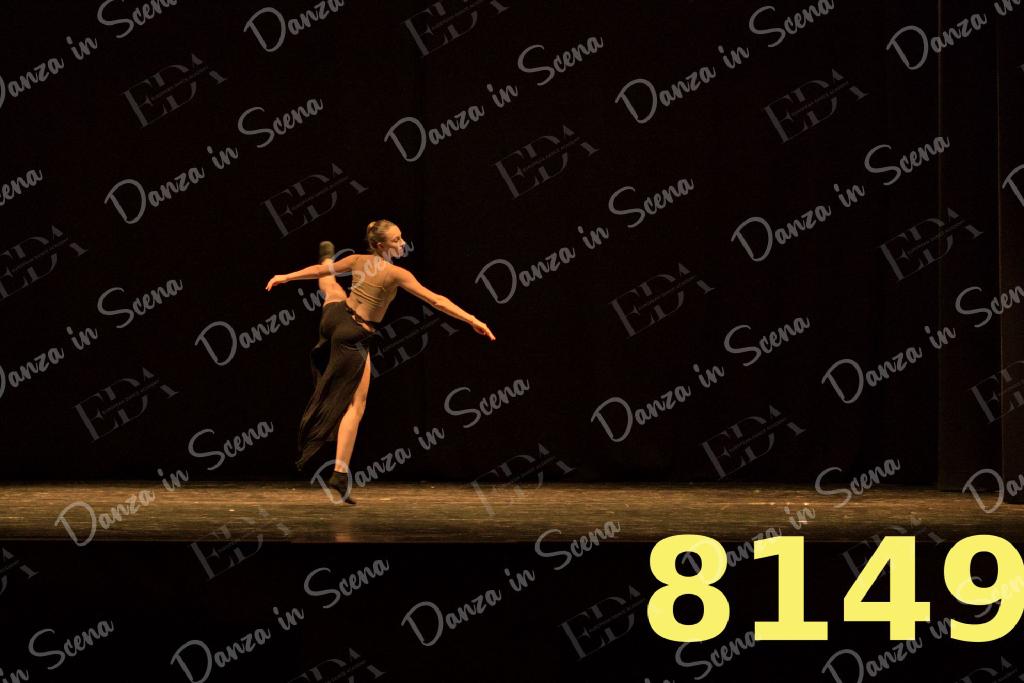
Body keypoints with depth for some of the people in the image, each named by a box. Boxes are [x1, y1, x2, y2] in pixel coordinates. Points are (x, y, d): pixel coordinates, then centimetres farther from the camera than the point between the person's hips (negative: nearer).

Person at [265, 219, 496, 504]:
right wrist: (472, 320, -22)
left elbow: (319, 271, 10)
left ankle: (327, 255, 81)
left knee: (331, 286, 42)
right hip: (356, 339, -7)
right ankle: (341, 474, -12)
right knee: (355, 405, -4)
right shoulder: (397, 274, -21)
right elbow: (436, 301, -24)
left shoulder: (359, 260, -4)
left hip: (335, 318, 7)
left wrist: (286, 277, 26)